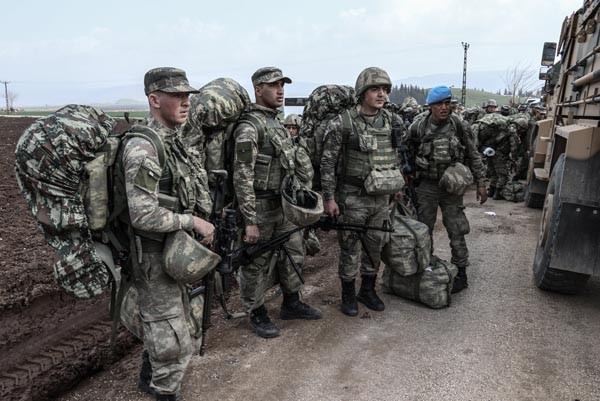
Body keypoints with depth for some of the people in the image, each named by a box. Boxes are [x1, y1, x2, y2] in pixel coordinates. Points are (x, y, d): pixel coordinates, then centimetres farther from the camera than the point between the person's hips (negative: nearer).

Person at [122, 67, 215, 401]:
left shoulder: (174, 139, 6)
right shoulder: (142, 147, -22)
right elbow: (143, 216, -28)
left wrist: (199, 221, 8)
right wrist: (192, 221, -20)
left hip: (175, 250, 9)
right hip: (156, 257, -9)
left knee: (164, 326, 26)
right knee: (175, 341, 2)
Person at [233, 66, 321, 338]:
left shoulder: (278, 123, 12)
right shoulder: (249, 127, -16)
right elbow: (243, 178, -20)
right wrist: (250, 221, -22)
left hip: (285, 205, 9)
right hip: (260, 209, -9)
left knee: (293, 255, 18)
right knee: (257, 265, 7)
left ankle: (291, 304, 36)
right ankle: (257, 314, 24)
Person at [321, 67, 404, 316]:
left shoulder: (392, 121, 4)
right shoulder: (343, 123, -13)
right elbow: (328, 163, -11)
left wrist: (398, 186, 18)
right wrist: (329, 198, -12)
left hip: (382, 198, 5)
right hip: (353, 199, -5)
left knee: (375, 246, 14)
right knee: (351, 249, 6)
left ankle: (368, 290, 32)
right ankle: (348, 295, 23)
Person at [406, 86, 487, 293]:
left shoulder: (461, 128, -5)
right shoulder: (418, 128, -5)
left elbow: (474, 157, 4)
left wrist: (481, 183, 3)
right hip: (426, 186, 1)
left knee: (456, 231, 2)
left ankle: (461, 273, 15)